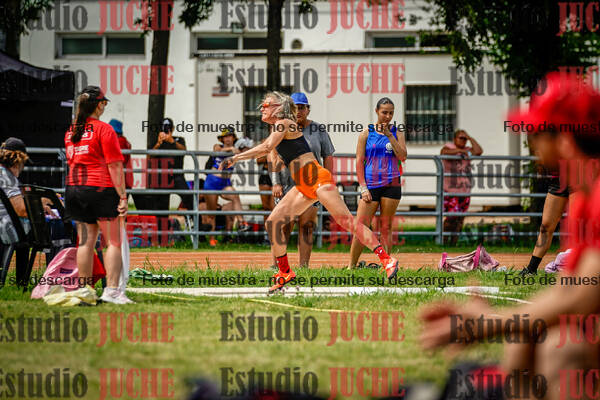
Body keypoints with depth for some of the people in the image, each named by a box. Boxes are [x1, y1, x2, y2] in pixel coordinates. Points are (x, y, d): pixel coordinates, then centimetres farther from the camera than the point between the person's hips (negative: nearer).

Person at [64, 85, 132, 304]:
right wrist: (122, 196, -11)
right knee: (113, 241, -2)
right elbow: (115, 166, -11)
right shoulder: (104, 129, -8)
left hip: (74, 187, 6)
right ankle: (111, 290, -10)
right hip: (101, 188, -6)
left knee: (86, 241, 10)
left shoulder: (71, 131, 12)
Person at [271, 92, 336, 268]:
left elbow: (328, 156, 8)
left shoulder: (318, 130, 6)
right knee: (284, 227, -7)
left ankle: (304, 266, 2)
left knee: (307, 227, -1)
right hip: (287, 185, 0)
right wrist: (276, 183, -5)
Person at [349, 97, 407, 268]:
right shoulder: (366, 133, 5)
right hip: (371, 185, -1)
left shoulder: (397, 133, 9)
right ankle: (351, 265, 0)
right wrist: (363, 187, -6)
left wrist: (390, 135, -9)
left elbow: (403, 156, -5)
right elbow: (359, 161, 2)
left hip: (391, 184, 1)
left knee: (386, 228, 3)